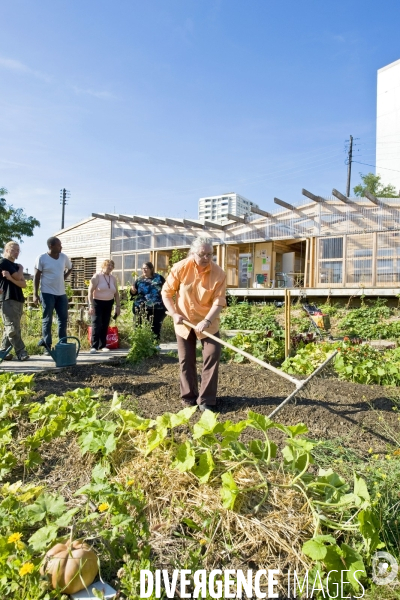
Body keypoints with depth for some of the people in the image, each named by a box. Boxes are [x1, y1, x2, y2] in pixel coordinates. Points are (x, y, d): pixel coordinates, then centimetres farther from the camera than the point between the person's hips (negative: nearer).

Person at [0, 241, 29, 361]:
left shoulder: (16, 266, 20)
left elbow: (24, 284, 6)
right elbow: (18, 277, -11)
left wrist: (10, 278, -10)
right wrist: (21, 268, 9)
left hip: (18, 299, 8)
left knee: (11, 327, 6)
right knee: (12, 327, -9)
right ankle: (21, 352, -11)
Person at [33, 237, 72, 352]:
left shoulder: (64, 257, 5)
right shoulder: (41, 258, -7)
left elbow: (70, 268, 25)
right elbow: (37, 277, -6)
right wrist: (35, 294, -10)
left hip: (61, 293, 5)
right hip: (47, 293, -5)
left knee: (63, 319, 7)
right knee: (47, 320, 1)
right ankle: (47, 347, 6)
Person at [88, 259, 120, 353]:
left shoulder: (113, 278, 10)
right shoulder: (97, 276, -7)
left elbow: (116, 293, 14)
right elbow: (90, 291, -13)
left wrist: (118, 306, 8)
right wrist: (91, 305, -20)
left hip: (108, 304, 5)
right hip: (97, 302, -5)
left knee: (105, 325, 6)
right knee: (96, 324, -12)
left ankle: (103, 345, 15)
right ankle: (94, 346, -9)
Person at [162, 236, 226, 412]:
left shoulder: (218, 274, -15)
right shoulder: (180, 268, -13)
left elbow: (218, 302, -18)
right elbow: (166, 292, -5)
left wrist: (207, 321, -31)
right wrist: (174, 314, -15)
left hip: (208, 323, 0)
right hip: (184, 322, 1)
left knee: (212, 357, -5)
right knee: (186, 360, 8)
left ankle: (206, 400, 7)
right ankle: (189, 396, 24)